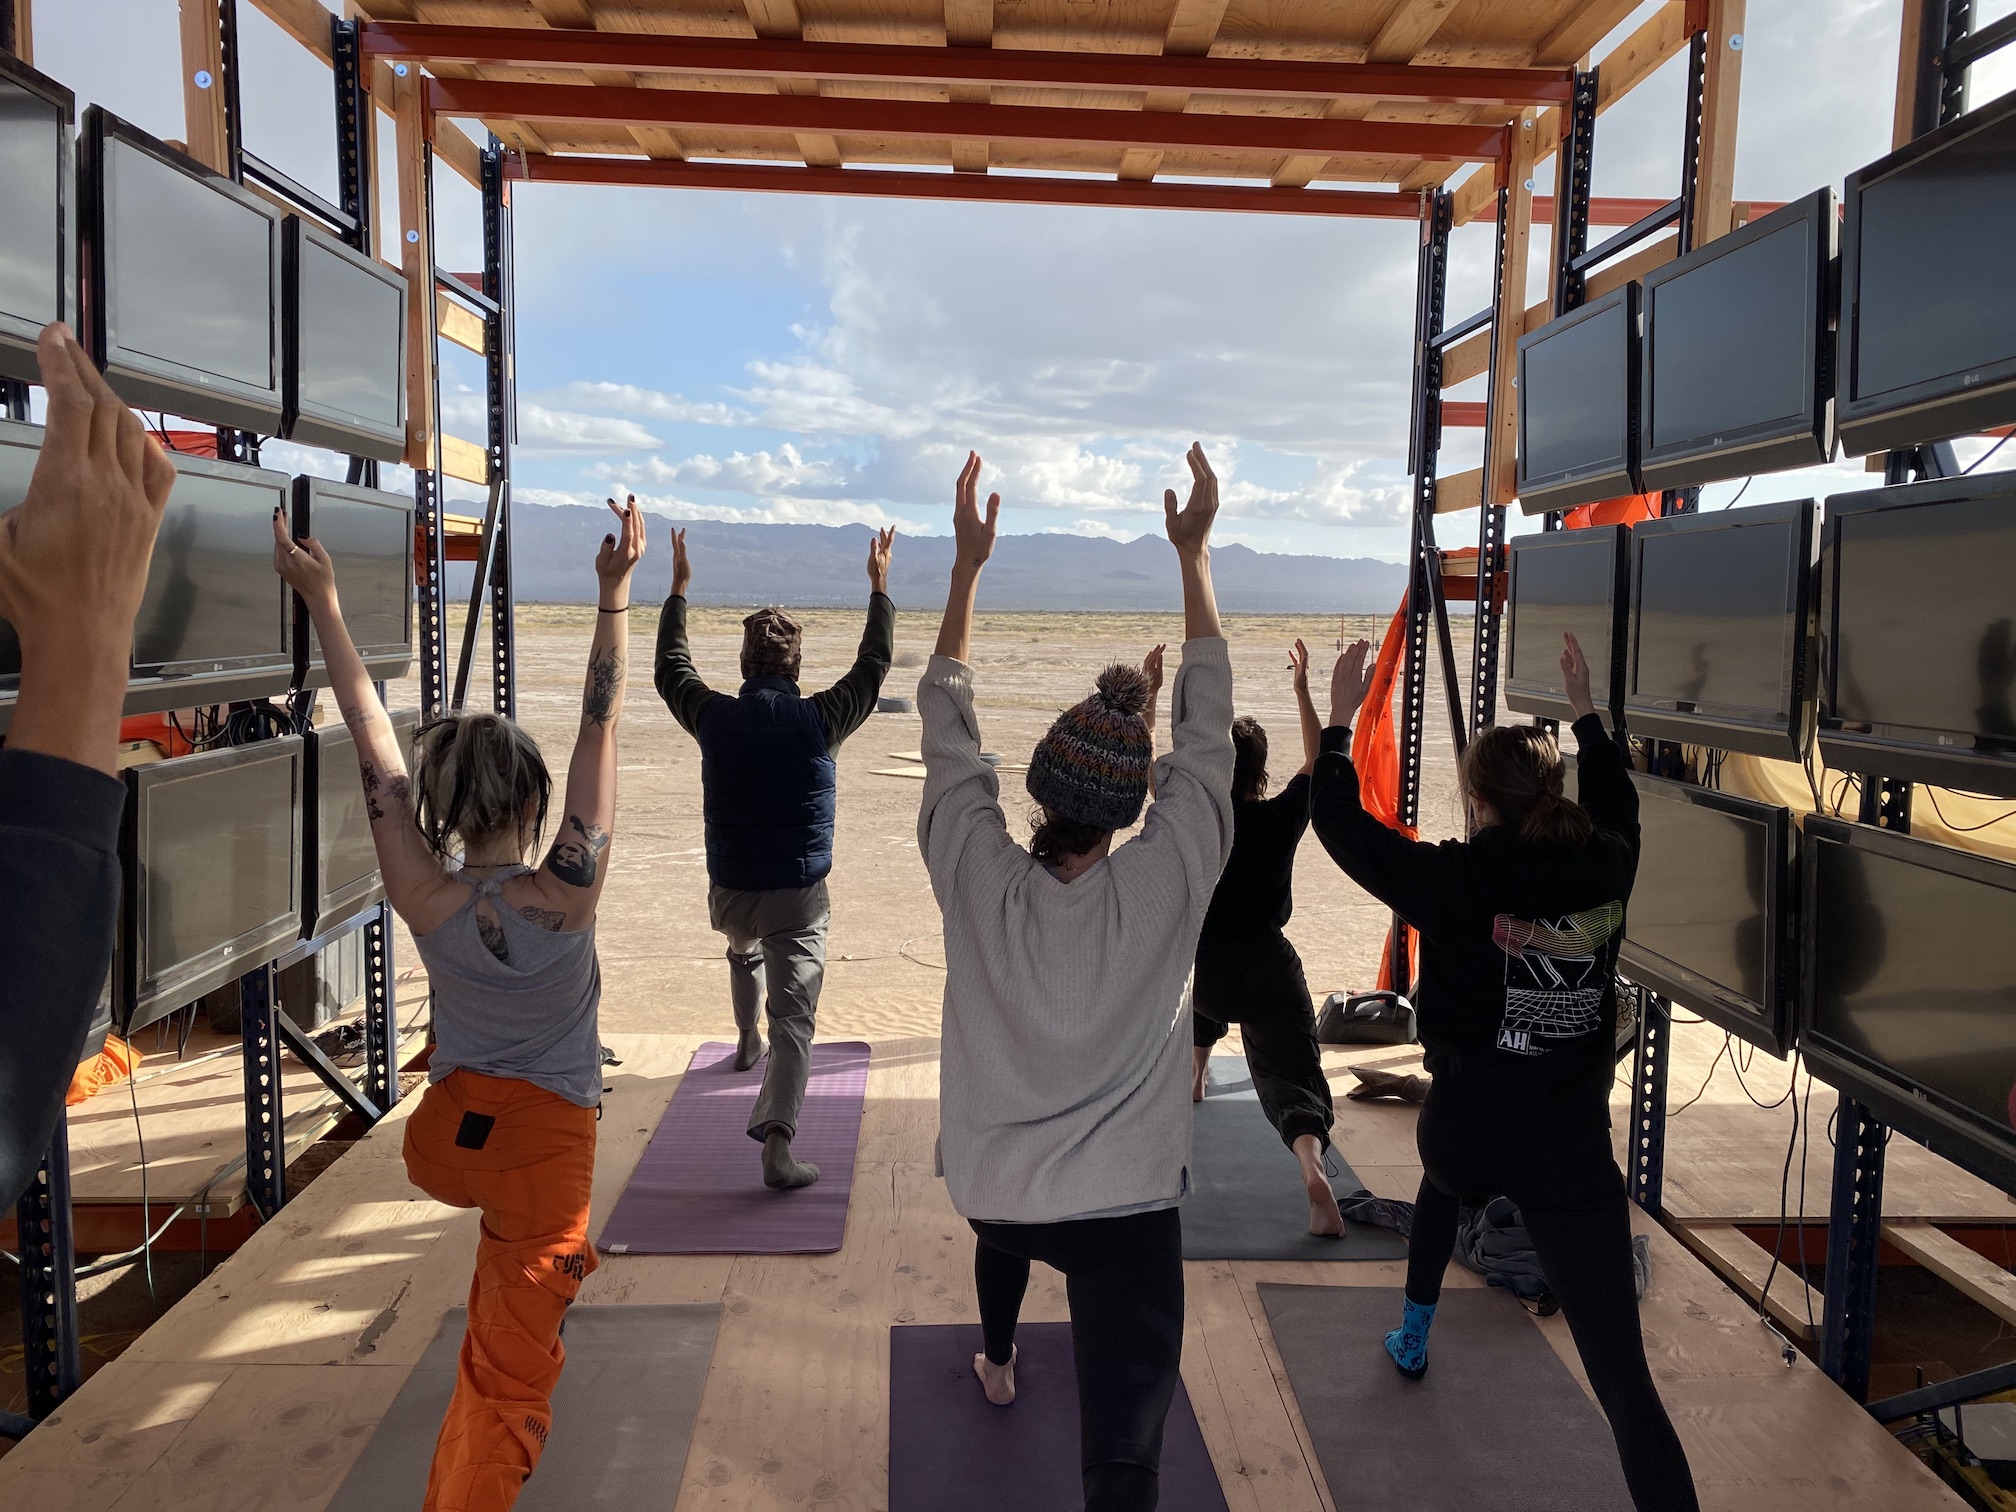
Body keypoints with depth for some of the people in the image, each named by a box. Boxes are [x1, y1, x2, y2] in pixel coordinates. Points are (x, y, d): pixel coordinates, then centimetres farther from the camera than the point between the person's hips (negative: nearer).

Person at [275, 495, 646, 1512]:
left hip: (442, 1141, 4)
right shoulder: (567, 895, -21)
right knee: (505, 1387, 3)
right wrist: (615, 595, -15)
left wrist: (323, 602, -1)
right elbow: (602, 729, -18)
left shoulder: (422, 897, -14)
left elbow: (373, 736, -8)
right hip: (545, 1143, -4)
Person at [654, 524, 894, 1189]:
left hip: (729, 892, 3)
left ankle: (747, 1041, 59)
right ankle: (777, 1142, -20)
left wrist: (679, 590, 25)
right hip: (798, 897, -3)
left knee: (743, 948, 37)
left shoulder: (715, 717, -5)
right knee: (794, 1017, -5)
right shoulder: (818, 720, -10)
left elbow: (671, 668, 15)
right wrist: (880, 586, 15)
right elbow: (874, 663, 5)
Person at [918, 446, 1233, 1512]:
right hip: (1127, 1206, -3)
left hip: (991, 1187, 4)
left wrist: (968, 561, 3)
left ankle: (997, 1365, 65)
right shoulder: (1166, 884, -16)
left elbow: (946, 722, -2)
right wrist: (1192, 550, 1)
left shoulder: (978, 880, -14)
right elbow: (1208, 722, -6)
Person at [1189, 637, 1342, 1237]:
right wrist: (1302, 687, 19)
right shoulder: (1283, 818, -3)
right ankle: (1314, 1171, -35)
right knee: (1296, 1080, -8)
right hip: (1270, 968, -2)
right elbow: (1317, 759, 15)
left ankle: (1194, 1078, 61)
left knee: (1201, 999, 40)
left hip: (1205, 965, 2)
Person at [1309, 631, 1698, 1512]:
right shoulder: (1606, 872, -3)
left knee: (1442, 1184, 39)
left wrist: (1340, 717, 7)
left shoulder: (1458, 882, -14)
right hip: (1573, 1151, 0)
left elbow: (1338, 820, -4)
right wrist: (1583, 711, 30)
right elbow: (1617, 805, 20)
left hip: (1466, 1132, 0)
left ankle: (1412, 1338, 56)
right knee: (1622, 1378, -2)